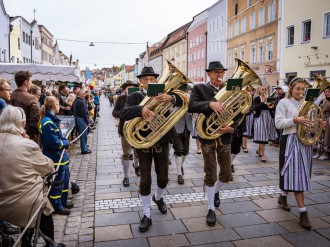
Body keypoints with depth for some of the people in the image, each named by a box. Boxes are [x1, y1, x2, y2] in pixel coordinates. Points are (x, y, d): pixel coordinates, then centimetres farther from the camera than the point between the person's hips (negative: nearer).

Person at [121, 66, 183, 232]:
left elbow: (182, 101, -14)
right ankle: (146, 215, 18)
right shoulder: (135, 96, -3)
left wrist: (171, 98, -37)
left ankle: (158, 197, 45)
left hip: (162, 142, 2)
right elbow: (123, 114, -20)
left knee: (163, 178, 12)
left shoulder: (163, 94, 0)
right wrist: (140, 108, -39)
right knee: (145, 181, 2)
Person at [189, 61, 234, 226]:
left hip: (224, 137, 4)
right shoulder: (200, 88, -3)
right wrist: (210, 104, -36)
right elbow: (191, 106, -21)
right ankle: (211, 209, 17)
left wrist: (232, 127, -15)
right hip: (207, 136, -3)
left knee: (226, 174, 13)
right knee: (210, 175, 1)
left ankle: (216, 191, 45)